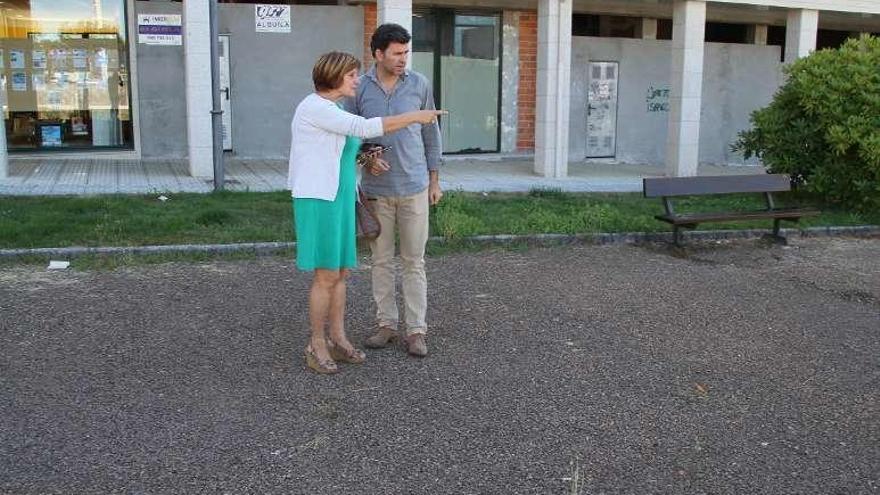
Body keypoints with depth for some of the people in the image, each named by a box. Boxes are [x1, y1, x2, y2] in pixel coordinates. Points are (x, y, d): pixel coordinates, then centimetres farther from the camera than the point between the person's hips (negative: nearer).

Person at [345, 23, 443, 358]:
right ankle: (386, 324, 20)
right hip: (376, 189, 1)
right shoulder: (359, 89, -1)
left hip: (414, 187, -1)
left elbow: (430, 133, 7)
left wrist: (434, 180, 7)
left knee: (414, 261, 3)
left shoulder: (419, 85, 0)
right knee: (381, 260, 9)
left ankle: (416, 330, 9)